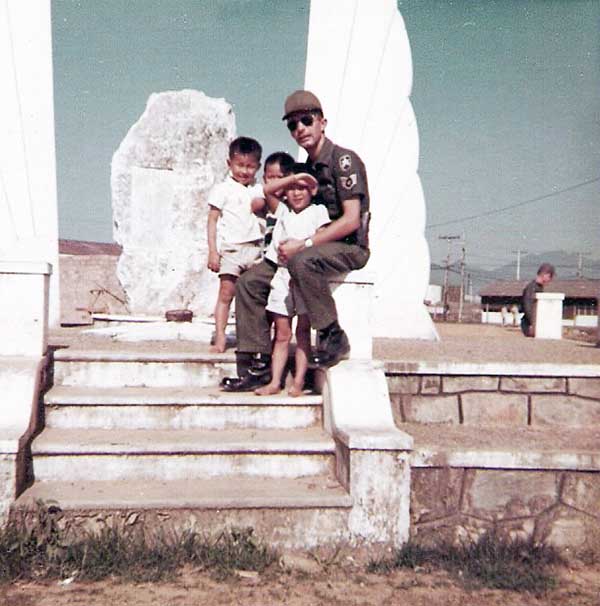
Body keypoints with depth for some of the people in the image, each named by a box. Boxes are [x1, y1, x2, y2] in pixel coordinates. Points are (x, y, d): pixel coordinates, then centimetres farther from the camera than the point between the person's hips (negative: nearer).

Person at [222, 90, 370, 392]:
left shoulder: (343, 160, -9)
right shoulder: (306, 169, 15)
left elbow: (351, 220, -19)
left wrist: (305, 244, -21)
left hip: (349, 248, -8)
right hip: (315, 249, 8)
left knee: (302, 262, -39)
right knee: (250, 282, -2)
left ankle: (333, 336, -20)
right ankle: (258, 365, -1)